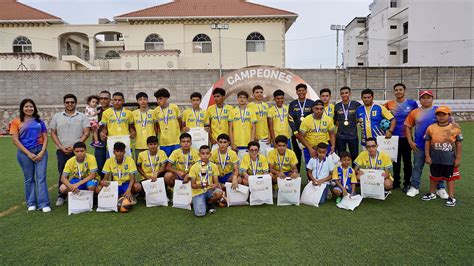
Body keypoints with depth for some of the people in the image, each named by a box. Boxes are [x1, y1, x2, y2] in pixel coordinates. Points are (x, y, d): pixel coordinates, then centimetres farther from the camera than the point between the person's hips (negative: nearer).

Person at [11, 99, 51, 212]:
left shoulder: (39, 121, 9)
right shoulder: (16, 122, 2)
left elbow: (45, 137, 7)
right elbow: (15, 140, -3)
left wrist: (42, 152, -6)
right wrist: (29, 153, -9)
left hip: (40, 151, 1)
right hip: (25, 152, -1)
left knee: (41, 177, -3)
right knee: (29, 179, 8)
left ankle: (44, 204, -1)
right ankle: (31, 203, 19)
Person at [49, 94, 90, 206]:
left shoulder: (82, 117, 6)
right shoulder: (57, 116, 11)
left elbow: (86, 133, -1)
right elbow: (53, 133, 9)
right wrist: (61, 147, -4)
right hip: (62, 150, 2)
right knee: (62, 174, 3)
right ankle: (61, 196, 15)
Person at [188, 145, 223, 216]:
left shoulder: (213, 166, -1)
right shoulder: (194, 167, -7)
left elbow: (216, 182, -1)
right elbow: (192, 185, -5)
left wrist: (214, 185, -26)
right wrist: (200, 186, -26)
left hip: (209, 190, 2)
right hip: (198, 192, -2)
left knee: (219, 193, -33)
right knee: (200, 214, -23)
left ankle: (209, 203, 2)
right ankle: (200, 203, 15)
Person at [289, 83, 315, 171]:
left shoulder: (311, 103, 5)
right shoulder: (292, 104, 7)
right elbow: (291, 120, 2)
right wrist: (296, 132, -7)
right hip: (296, 134, 1)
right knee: (297, 155, 5)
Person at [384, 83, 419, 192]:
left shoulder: (412, 103, -1)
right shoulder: (389, 104, 1)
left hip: (406, 137, -2)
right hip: (394, 137, 2)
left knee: (407, 161, 4)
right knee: (396, 161, 12)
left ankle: (407, 183, 15)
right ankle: (396, 181, 23)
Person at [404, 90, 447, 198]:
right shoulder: (414, 112, 0)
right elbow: (408, 126, 5)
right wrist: (410, 141, -1)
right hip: (419, 146, 1)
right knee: (417, 167, 10)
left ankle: (440, 188, 23)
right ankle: (414, 187, 20)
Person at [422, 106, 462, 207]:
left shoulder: (455, 128, -5)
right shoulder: (431, 128, -3)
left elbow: (458, 144, -1)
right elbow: (427, 142, 2)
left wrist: (458, 158, -1)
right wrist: (427, 156, -1)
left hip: (449, 159, -2)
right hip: (435, 159, 2)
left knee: (450, 178, 9)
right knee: (434, 177, 17)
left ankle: (451, 197, 19)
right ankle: (432, 193, 34)